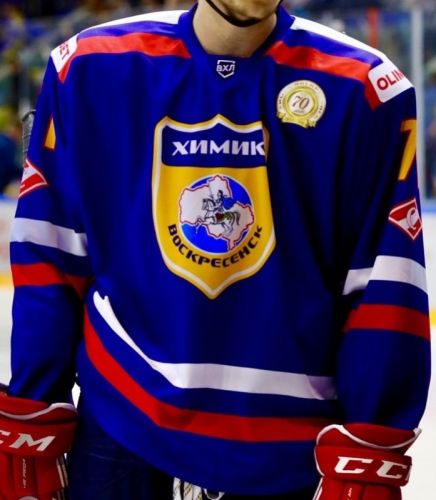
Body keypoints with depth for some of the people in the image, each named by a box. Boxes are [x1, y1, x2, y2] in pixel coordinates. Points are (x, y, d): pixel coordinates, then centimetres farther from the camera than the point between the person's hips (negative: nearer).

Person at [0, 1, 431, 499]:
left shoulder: (362, 88, -9)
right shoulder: (90, 67, -5)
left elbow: (387, 288, -6)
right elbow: (48, 260, 1)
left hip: (290, 458, 0)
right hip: (120, 433, 1)